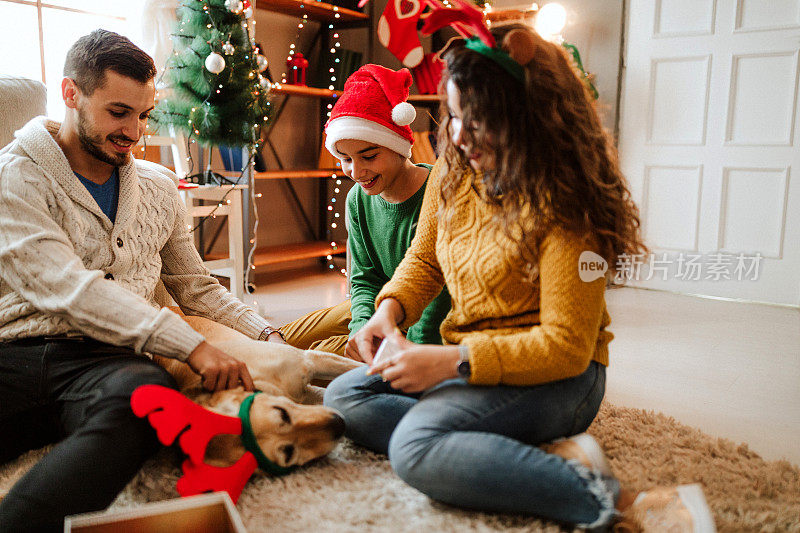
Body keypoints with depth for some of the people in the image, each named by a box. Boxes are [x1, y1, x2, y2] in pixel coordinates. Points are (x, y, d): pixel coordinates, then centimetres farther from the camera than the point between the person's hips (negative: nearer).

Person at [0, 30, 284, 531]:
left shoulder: (159, 185, 20)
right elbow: (68, 288, -11)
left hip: (105, 361, 3)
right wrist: (190, 344, -19)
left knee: (147, 389, -36)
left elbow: (196, 286, 26)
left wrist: (267, 336, 11)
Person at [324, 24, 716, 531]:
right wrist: (390, 308, -6)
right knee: (344, 397, -6)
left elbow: (566, 346, -20)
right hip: (464, 359, 9)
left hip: (555, 376, -8)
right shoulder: (452, 172, 1)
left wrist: (455, 361, -27)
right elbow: (424, 259, 15)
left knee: (416, 444, -31)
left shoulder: (563, 203, -20)